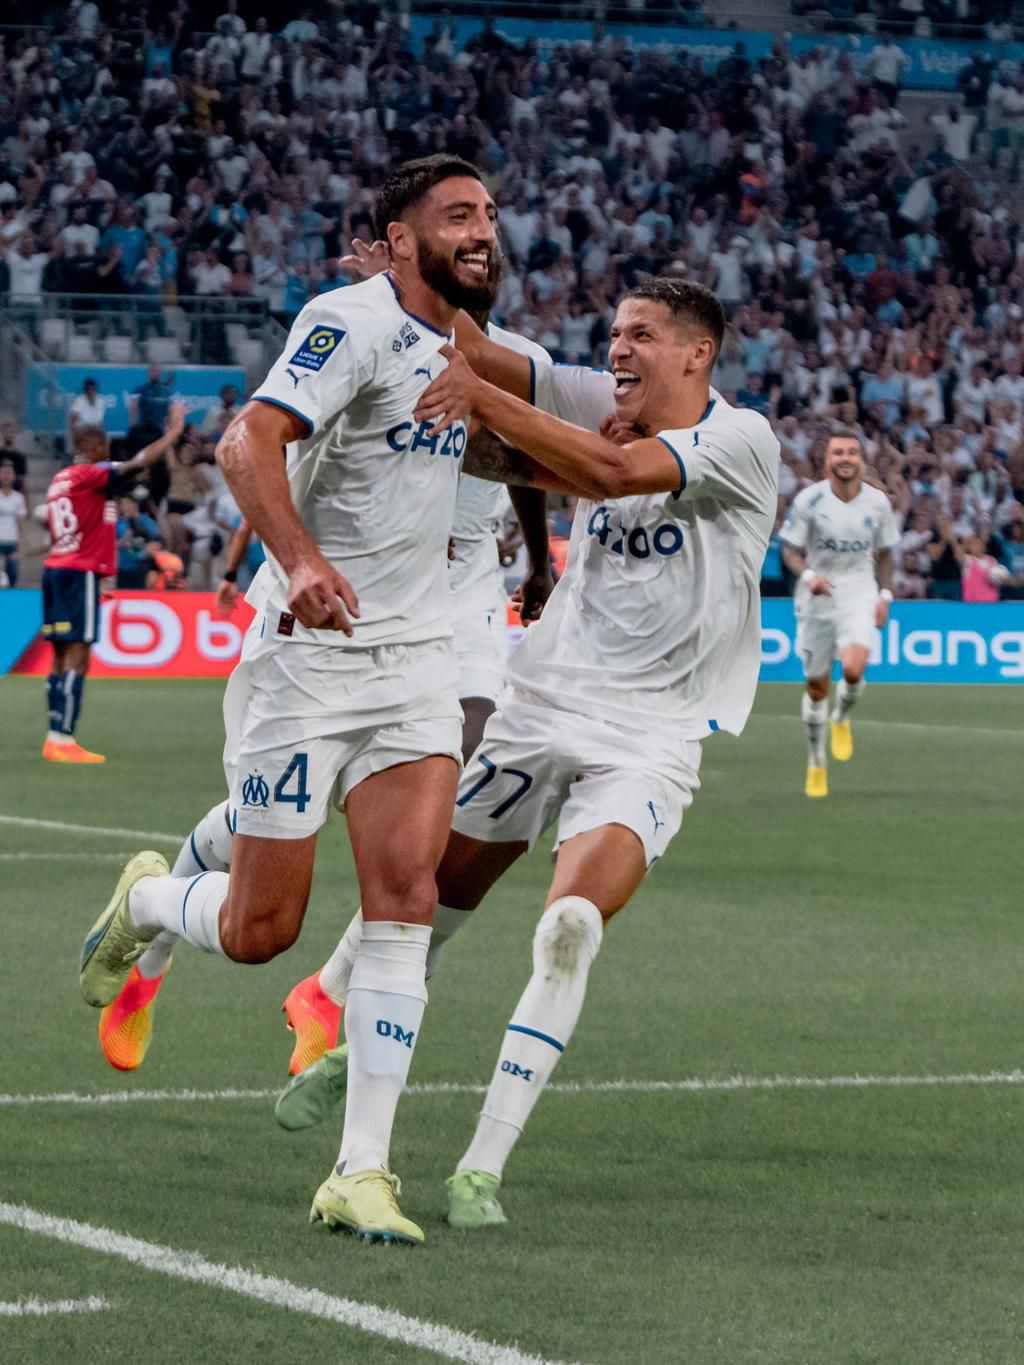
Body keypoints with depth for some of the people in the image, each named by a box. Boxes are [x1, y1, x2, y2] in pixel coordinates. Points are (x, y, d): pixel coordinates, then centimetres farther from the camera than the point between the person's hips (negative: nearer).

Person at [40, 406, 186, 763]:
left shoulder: (59, 480, 15)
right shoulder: (92, 475, -10)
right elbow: (138, 463, -18)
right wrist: (173, 433, -8)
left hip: (55, 570, 9)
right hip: (81, 573, -9)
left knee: (63, 658, 10)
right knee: (77, 658, -10)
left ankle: (55, 739, 9)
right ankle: (63, 739, -16)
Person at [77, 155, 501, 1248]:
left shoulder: (460, 346, 13)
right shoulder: (354, 322, -13)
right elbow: (247, 444, -27)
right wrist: (300, 560, -41)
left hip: (414, 663, 6)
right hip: (306, 654, -6)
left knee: (404, 891, -12)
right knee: (259, 931, -1)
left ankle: (362, 1171, -10)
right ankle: (145, 901, 35)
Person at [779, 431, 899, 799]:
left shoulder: (877, 502, -1)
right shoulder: (809, 500, -8)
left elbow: (884, 553, 12)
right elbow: (790, 549, -4)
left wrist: (885, 595, 3)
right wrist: (807, 575, -23)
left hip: (859, 594, 0)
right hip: (817, 597, 0)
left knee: (853, 668, -25)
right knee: (816, 685, 5)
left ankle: (842, 718, 9)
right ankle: (816, 765, 23)